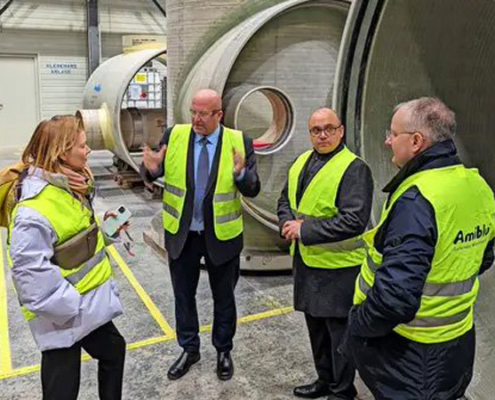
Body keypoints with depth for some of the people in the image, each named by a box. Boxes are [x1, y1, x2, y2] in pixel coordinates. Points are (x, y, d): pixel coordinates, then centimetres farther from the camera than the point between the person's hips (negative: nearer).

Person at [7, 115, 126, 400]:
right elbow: (31, 272, -30)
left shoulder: (68, 188, 4)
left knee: (113, 350, 24)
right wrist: (72, 306, -25)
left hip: (86, 305, 9)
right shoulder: (34, 210, -27)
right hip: (62, 316, -9)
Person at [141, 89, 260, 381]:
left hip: (222, 235, -2)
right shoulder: (174, 135, -7)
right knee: (183, 295, 17)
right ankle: (189, 350, 38)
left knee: (224, 297, 16)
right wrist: (152, 169, -23)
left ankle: (224, 351, 38)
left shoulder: (239, 142, -11)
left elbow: (253, 190, -11)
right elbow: (153, 176, 0)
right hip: (181, 233, 2)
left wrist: (241, 173, -32)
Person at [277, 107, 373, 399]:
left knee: (339, 330, 6)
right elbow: (286, 199, 17)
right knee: (316, 326, 21)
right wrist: (288, 223, -5)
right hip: (306, 260, 8)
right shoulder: (302, 162, 9)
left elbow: (354, 221, -24)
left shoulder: (354, 168, -16)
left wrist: (305, 230, -21)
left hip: (338, 266, -8)